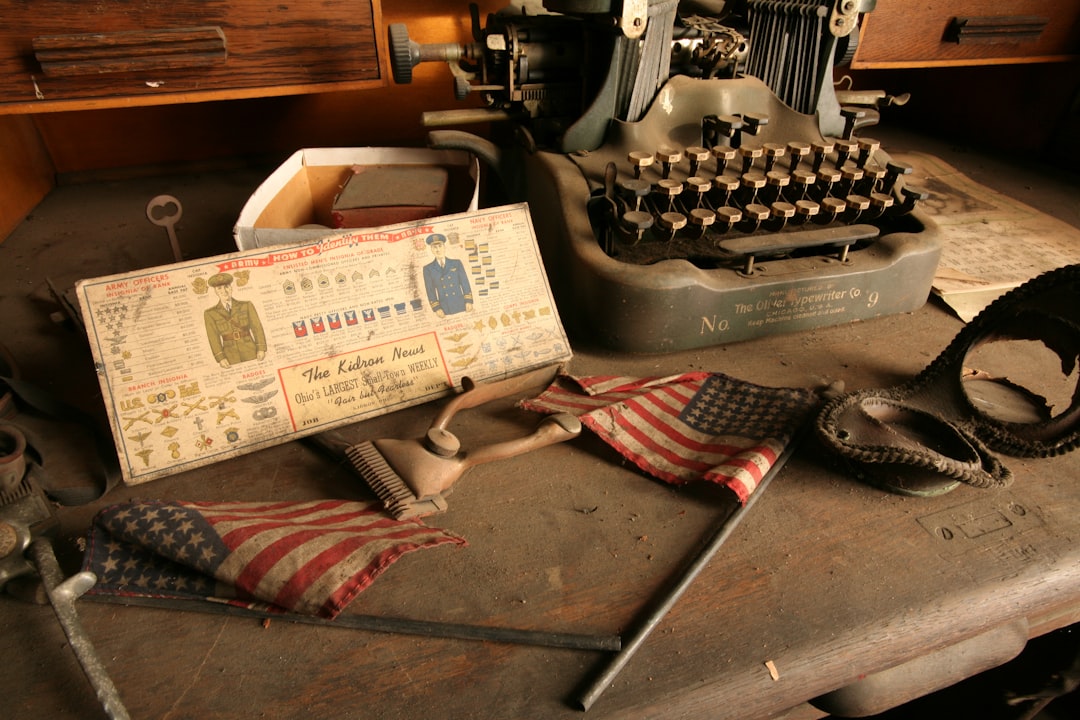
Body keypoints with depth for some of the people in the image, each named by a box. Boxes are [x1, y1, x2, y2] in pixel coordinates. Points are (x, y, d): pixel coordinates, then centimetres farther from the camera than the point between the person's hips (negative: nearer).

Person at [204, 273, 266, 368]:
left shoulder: (247, 305, 8)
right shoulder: (210, 313, 8)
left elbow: (257, 328, 0)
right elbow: (214, 338, 0)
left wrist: (261, 349, -12)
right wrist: (220, 358, -13)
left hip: (251, 353, 0)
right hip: (230, 358, 0)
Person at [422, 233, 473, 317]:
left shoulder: (457, 263, 8)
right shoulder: (428, 269, 4)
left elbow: (465, 283, 5)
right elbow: (430, 290, 2)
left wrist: (468, 301, -5)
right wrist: (436, 308, -7)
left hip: (462, 306, 1)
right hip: (445, 310, -1)